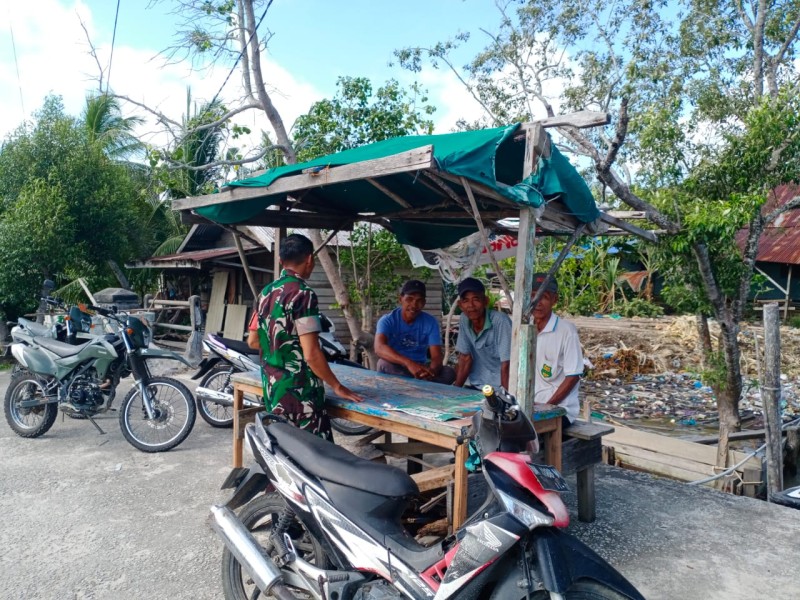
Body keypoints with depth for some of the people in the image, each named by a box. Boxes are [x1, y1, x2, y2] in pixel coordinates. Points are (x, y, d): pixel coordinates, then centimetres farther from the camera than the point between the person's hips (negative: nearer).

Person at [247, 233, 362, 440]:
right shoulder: (303, 294, -16)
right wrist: (337, 387, -10)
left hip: (272, 388, 9)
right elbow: (311, 354, -20)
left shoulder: (266, 292, 8)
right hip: (299, 393, -8)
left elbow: (253, 341, 18)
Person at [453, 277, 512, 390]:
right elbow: (465, 358, 3)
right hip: (477, 387, 4)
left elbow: (506, 366, -21)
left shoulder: (500, 321, -20)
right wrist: (455, 389, -2)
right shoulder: (464, 320, -4)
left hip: (500, 389, -4)